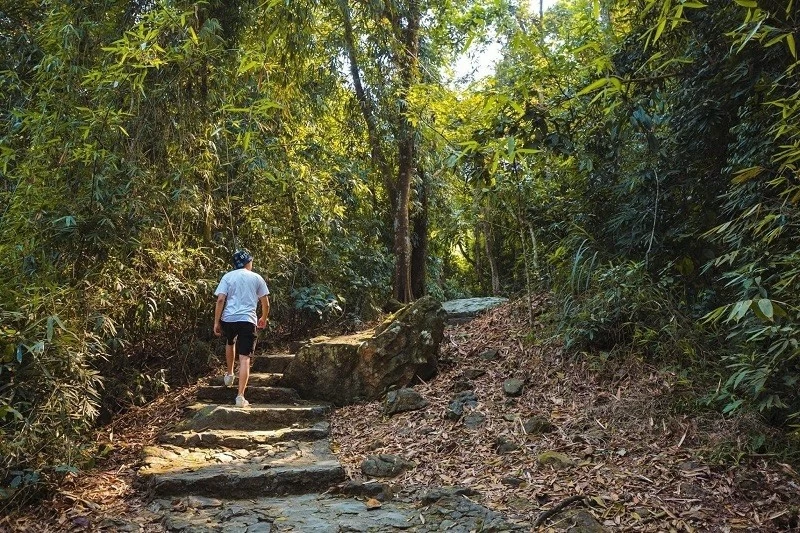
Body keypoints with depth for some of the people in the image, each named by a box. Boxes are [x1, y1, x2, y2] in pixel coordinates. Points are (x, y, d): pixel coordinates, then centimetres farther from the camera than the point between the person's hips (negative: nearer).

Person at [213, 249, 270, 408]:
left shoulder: (228, 277, 8)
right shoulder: (257, 278, 9)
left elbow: (220, 300, -3)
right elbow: (265, 303, 10)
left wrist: (216, 322, 1)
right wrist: (264, 318, 27)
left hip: (228, 318, 2)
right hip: (248, 320, -2)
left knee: (230, 343, 34)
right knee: (244, 358, -4)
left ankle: (229, 375, 45)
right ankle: (240, 396, -10)